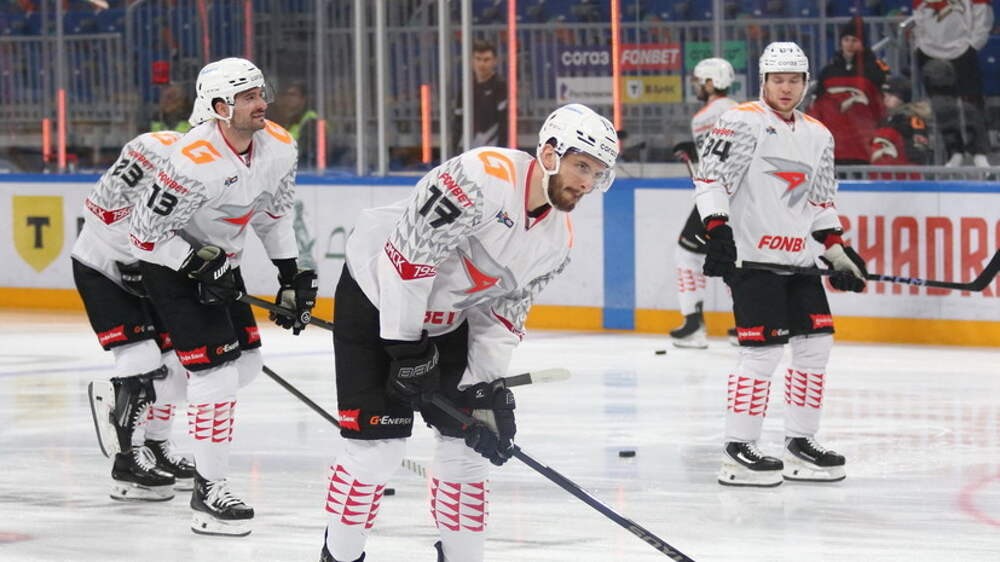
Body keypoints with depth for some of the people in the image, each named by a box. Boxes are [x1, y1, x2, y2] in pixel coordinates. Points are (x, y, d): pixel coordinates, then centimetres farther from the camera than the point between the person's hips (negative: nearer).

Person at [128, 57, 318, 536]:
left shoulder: (279, 147, -9)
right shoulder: (194, 161, -32)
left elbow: (274, 214, 8)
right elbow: (147, 231, -24)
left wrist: (291, 277, 5)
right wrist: (199, 267, -27)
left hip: (219, 261, 8)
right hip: (168, 263, -8)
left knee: (247, 363, 14)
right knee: (213, 366, -15)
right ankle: (208, 492, -8)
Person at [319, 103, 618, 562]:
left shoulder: (557, 239, -3)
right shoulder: (484, 176, -29)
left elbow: (502, 314, 3)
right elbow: (408, 252, -29)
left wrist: (486, 389, -8)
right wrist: (405, 347, -24)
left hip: (446, 319, 8)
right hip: (377, 300, -8)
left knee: (467, 438, 4)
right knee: (378, 443, -10)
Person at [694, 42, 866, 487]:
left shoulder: (819, 136, 16)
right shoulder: (743, 122, -7)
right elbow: (710, 179, -12)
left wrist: (839, 254, 16)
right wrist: (717, 229, -23)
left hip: (797, 261, 8)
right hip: (750, 259, -8)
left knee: (816, 342, 6)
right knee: (763, 350, -12)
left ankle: (800, 443, 17)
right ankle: (737, 452, -6)